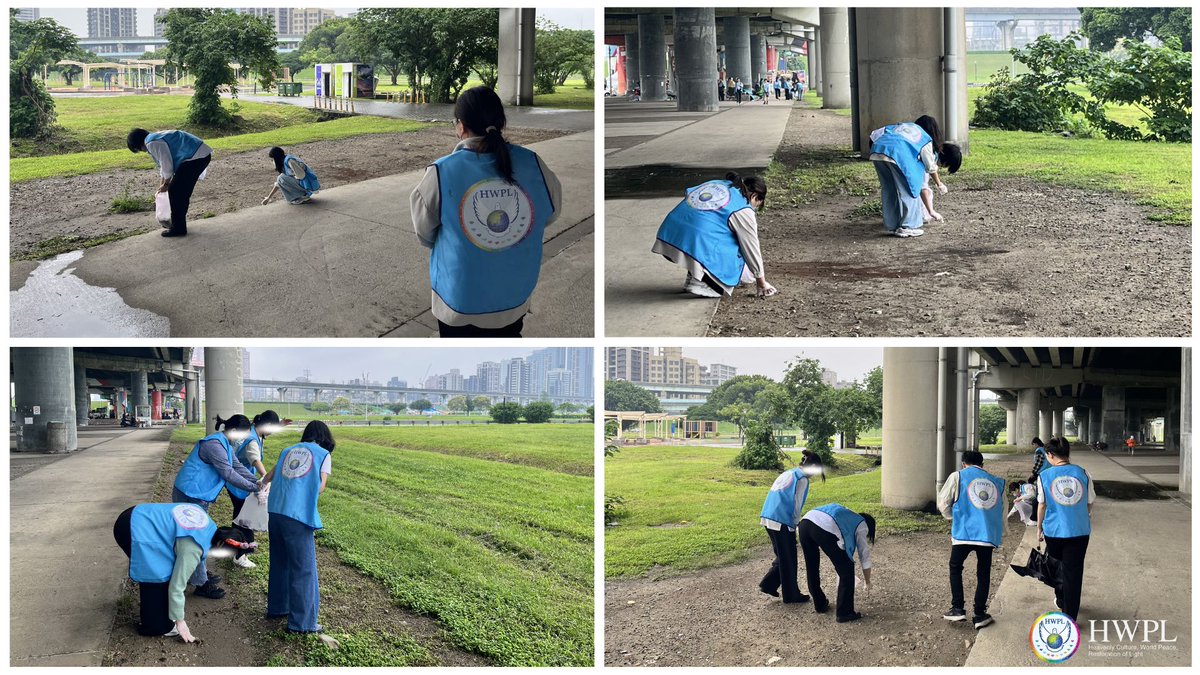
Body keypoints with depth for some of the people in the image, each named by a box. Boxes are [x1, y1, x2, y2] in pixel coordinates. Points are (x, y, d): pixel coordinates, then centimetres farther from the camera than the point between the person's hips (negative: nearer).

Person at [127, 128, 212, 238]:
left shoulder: (152, 143, -11)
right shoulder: (156, 138, 21)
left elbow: (166, 164, -10)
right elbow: (163, 163, 31)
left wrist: (166, 184, 5)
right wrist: (162, 183, 36)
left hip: (195, 157, -10)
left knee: (174, 191, -2)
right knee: (182, 191, 20)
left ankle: (178, 228, 4)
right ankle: (179, 223, 32)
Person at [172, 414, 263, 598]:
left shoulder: (224, 444, 10)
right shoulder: (214, 445, -24)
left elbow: (237, 466, 14)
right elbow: (229, 473, -25)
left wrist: (257, 482, 3)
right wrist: (253, 488, -19)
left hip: (197, 495, 11)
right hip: (190, 496, -11)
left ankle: (201, 574, 32)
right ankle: (201, 584, 1)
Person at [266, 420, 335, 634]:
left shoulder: (288, 451, 18)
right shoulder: (324, 454, 5)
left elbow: (268, 478, 21)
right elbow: (320, 488, 0)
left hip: (274, 512, 6)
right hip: (298, 516, -6)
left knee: (279, 562, 21)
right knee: (303, 569, 2)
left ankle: (277, 607, 33)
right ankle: (302, 622, 4)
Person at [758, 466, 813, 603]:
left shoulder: (788, 473, 19)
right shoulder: (802, 479, -7)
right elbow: (796, 504, -9)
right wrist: (796, 523, 5)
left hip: (767, 518, 8)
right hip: (782, 521, -8)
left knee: (782, 556, 20)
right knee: (789, 560, 4)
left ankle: (768, 585, 18)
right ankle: (791, 595, 13)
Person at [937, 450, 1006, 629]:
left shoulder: (957, 477, 4)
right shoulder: (996, 482, 14)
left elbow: (943, 502, 6)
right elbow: (1003, 509, 18)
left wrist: (952, 518, 26)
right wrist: (1001, 536, 29)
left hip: (964, 532, -2)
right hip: (988, 534, 2)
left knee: (955, 568, 17)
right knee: (983, 574, 11)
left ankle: (958, 608, 11)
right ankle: (979, 615, 10)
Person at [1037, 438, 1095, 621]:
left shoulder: (1044, 475, -6)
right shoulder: (1083, 473, -4)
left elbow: (1042, 505, 0)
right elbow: (1089, 503, 4)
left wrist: (1039, 528, 13)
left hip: (1054, 530, 0)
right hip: (1079, 531, 0)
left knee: (1057, 566, 24)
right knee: (1073, 572, 4)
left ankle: (1061, 599, 43)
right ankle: (1070, 617, 7)